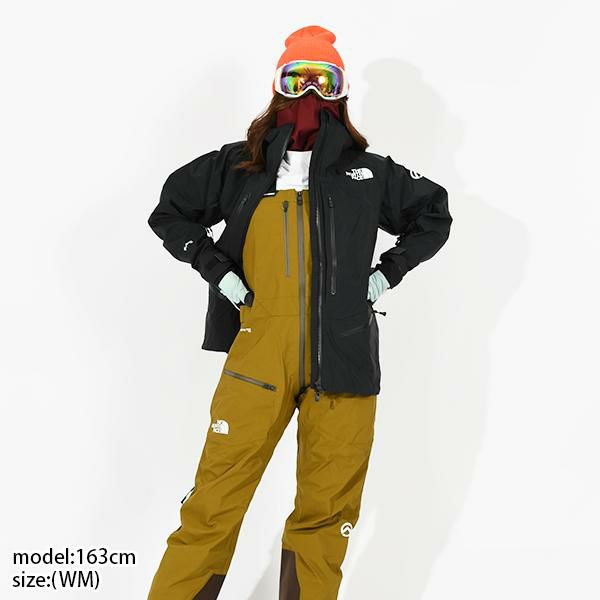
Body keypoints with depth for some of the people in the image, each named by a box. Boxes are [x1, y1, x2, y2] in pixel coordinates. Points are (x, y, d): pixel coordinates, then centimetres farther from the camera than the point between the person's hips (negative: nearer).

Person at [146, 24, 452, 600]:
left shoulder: (368, 173, 12)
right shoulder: (239, 166, 10)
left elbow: (434, 215, 24)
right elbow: (169, 212, 20)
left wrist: (387, 273, 12)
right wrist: (216, 269, 7)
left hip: (343, 356, 1)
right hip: (258, 353, -1)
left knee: (326, 511, 7)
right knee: (215, 505, -4)